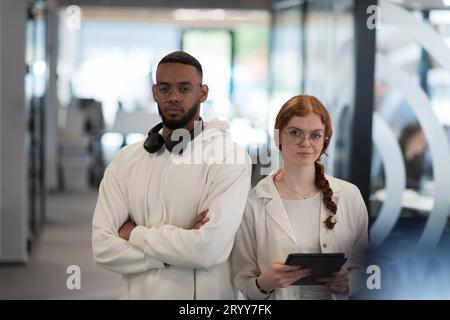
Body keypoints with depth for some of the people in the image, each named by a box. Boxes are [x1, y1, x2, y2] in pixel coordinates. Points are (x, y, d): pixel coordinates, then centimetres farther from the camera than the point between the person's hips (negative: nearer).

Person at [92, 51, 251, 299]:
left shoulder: (229, 157, -11)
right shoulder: (125, 161, 0)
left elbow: (209, 248, -22)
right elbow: (103, 247, -9)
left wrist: (135, 234, -11)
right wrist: (181, 248, -19)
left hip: (205, 293, -3)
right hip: (137, 293, 3)